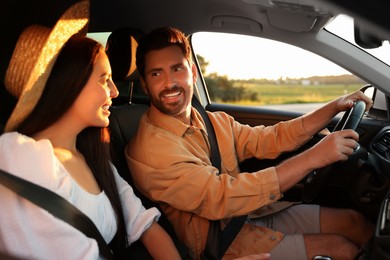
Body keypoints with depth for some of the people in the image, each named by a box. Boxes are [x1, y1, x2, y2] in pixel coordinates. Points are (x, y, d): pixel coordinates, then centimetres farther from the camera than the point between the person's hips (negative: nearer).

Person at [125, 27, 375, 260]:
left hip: (253, 212, 7)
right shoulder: (150, 148, -21)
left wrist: (334, 106, -7)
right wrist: (313, 157, -28)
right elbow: (222, 197, -29)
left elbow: (272, 138, 5)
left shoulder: (217, 122, 3)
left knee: (355, 222, 5)